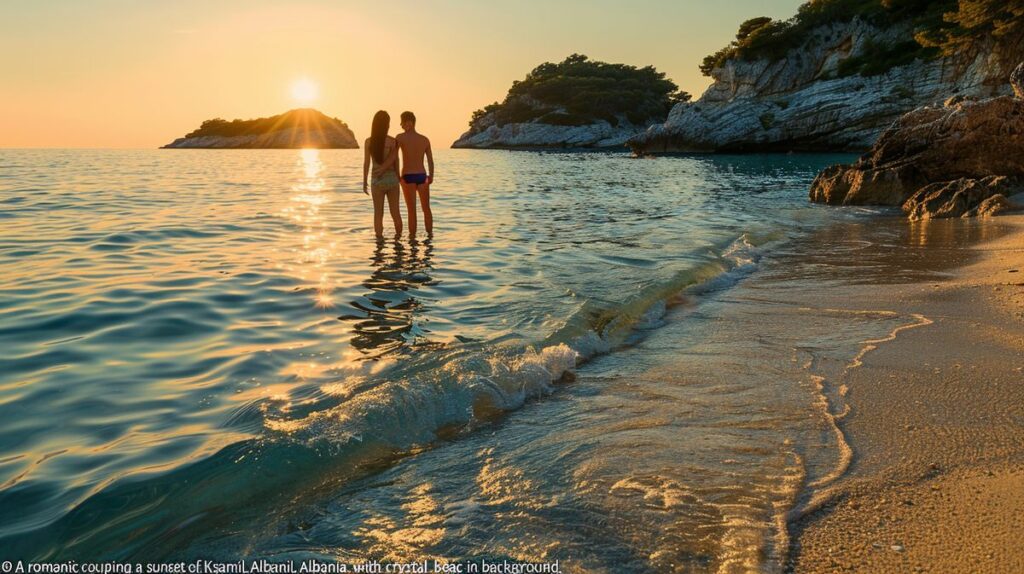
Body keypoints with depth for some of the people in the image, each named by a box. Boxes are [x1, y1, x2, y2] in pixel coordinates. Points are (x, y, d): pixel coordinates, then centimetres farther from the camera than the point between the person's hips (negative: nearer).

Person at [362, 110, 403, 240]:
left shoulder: (368, 141, -4)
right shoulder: (393, 141, -7)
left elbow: (366, 163, -2)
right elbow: (395, 162, -3)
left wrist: (364, 182, 7)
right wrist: (398, 179, 9)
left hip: (376, 180, 0)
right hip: (391, 179, 0)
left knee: (378, 213, 6)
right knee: (395, 211, 11)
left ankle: (379, 238, 8)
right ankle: (398, 235, 24)